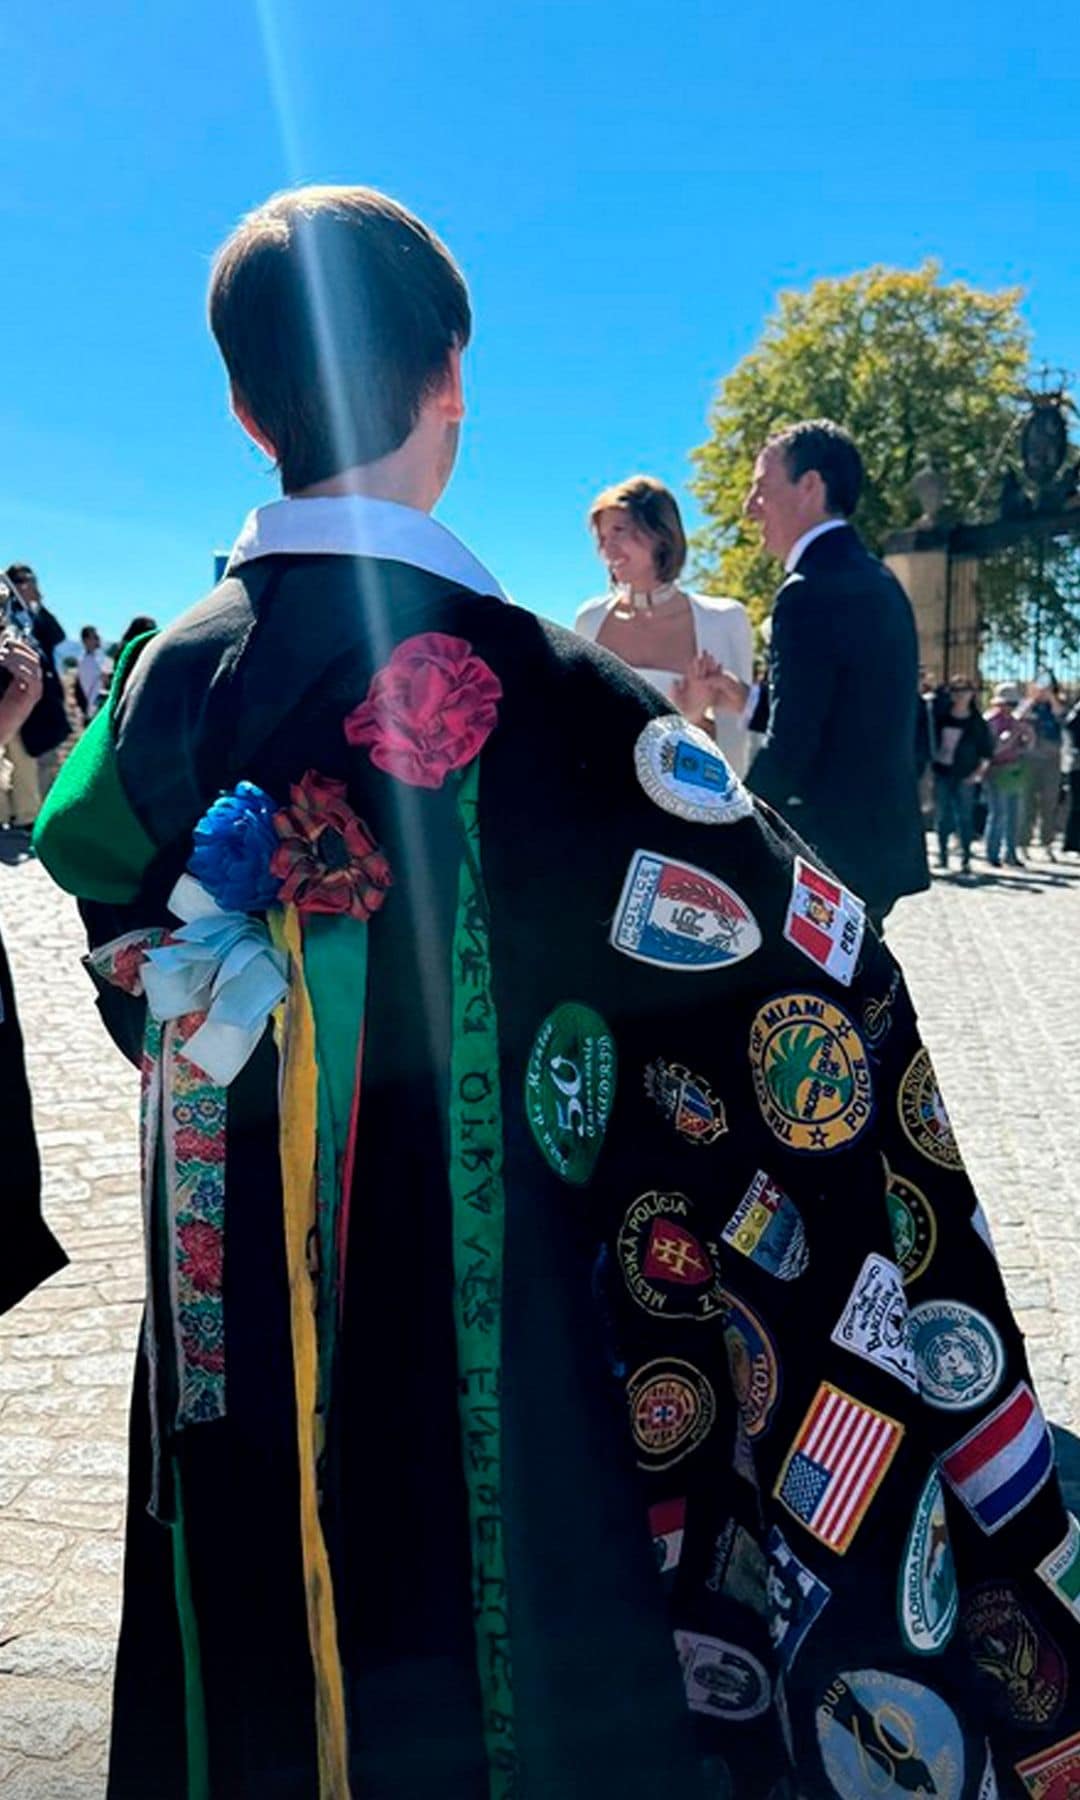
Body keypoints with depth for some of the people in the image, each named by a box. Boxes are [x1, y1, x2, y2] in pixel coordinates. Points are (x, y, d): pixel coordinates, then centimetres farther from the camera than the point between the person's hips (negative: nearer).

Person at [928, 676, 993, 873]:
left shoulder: (977, 722, -2)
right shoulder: (940, 715, 0)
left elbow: (987, 749, 3)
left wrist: (981, 768, -7)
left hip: (964, 776, -2)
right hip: (942, 772, 2)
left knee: (965, 817, -4)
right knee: (942, 816, 6)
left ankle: (966, 859, 0)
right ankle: (942, 855, 15)